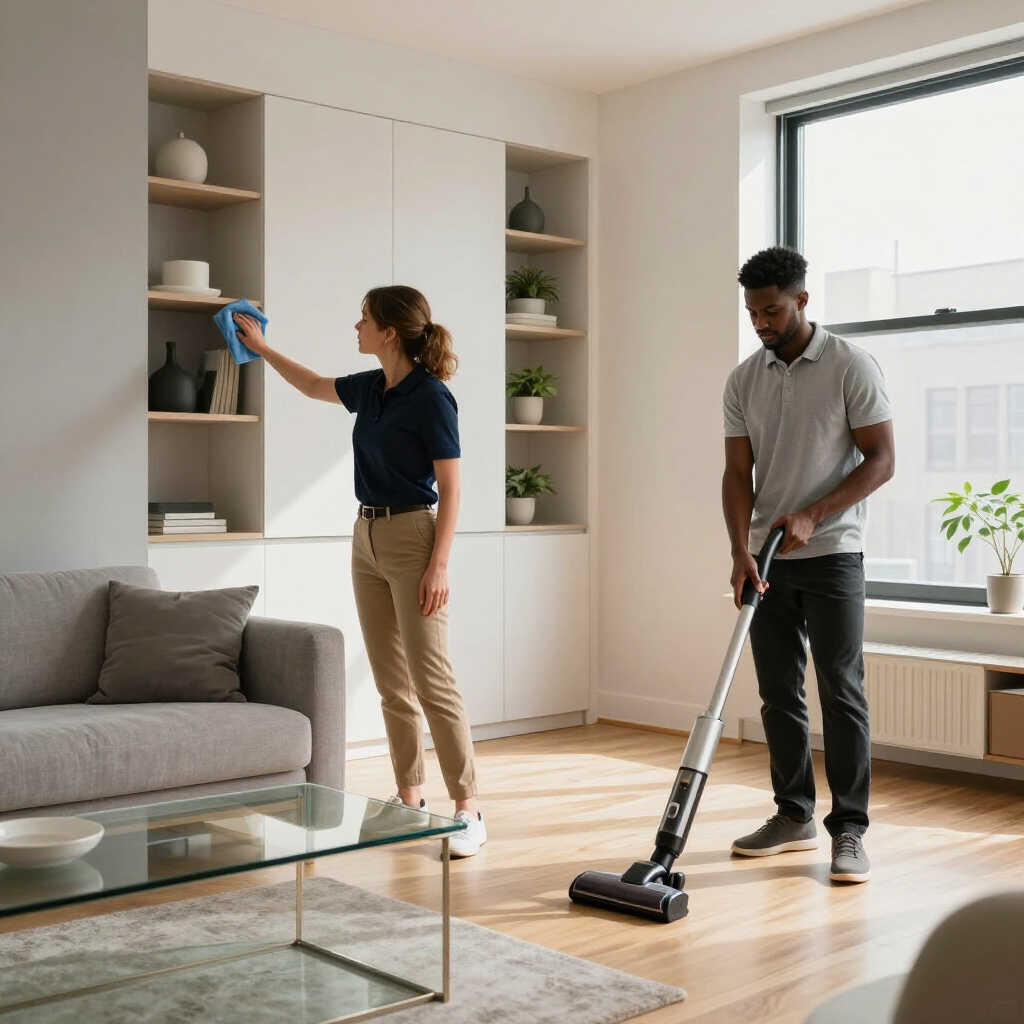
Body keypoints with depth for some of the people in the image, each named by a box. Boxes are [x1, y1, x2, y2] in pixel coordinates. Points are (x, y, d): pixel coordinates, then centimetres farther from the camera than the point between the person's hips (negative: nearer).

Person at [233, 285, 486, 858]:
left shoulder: (431, 397, -14)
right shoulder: (370, 388, 9)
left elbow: (451, 489, -14)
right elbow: (314, 386, 31)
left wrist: (439, 565, -19)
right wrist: (263, 348, 38)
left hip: (412, 539, -8)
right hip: (367, 538, 8)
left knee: (432, 680, -9)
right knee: (391, 683, 10)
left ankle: (468, 811, -3)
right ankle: (410, 800, 19)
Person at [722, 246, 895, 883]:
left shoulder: (852, 367, -7)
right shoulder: (743, 381, 6)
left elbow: (882, 460, -9)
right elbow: (739, 473, 3)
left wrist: (812, 516, -18)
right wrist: (741, 550, -12)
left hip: (831, 556, -5)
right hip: (767, 561, 5)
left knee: (842, 693, -4)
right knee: (779, 695, 9)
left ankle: (850, 830, 3)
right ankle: (795, 817, 21)